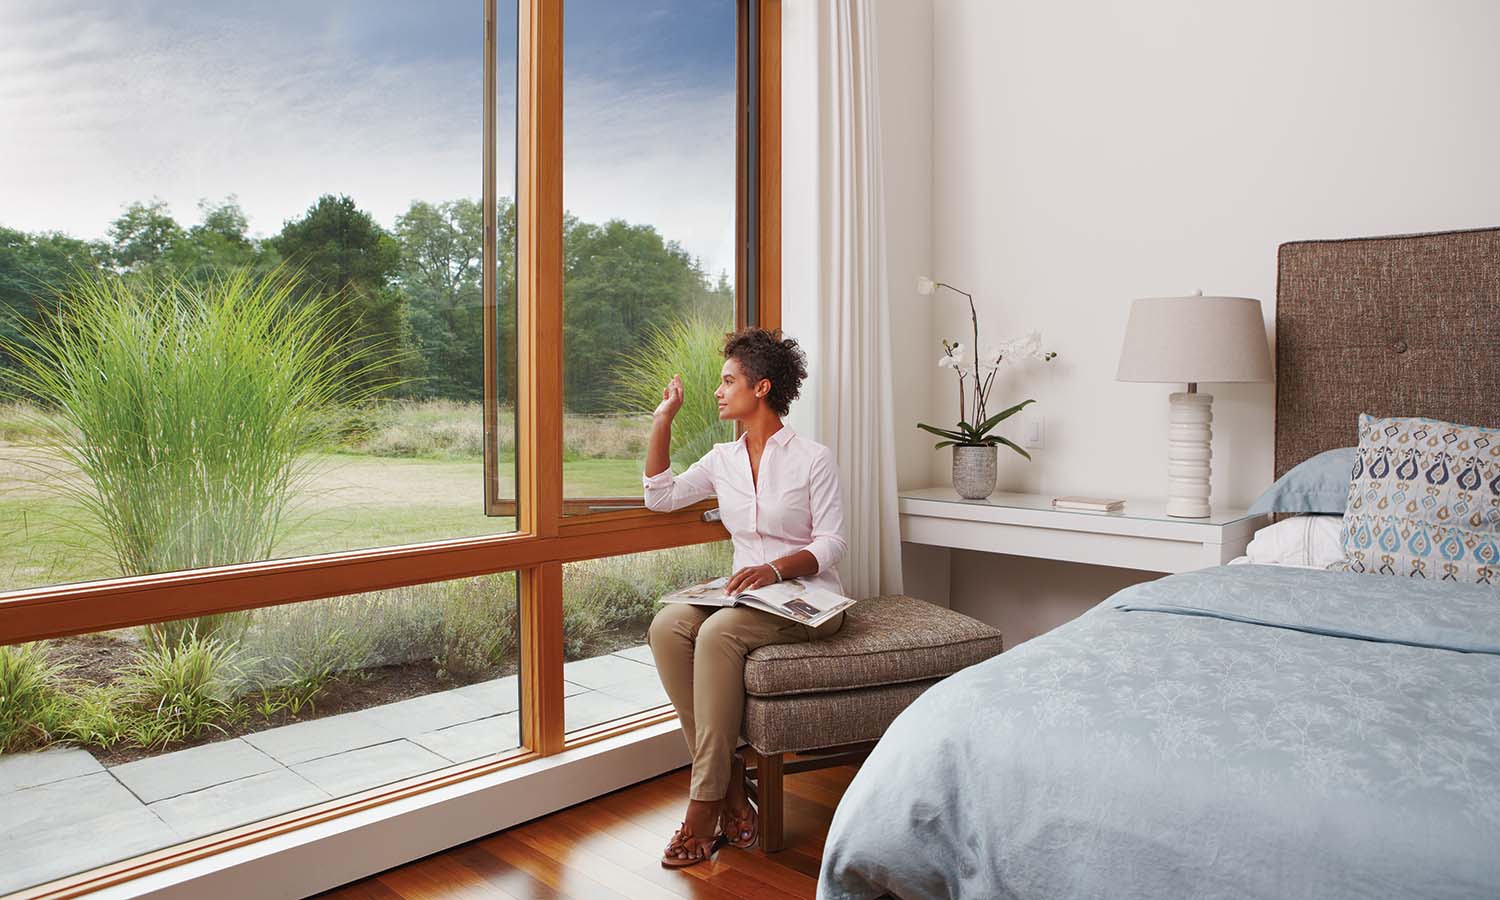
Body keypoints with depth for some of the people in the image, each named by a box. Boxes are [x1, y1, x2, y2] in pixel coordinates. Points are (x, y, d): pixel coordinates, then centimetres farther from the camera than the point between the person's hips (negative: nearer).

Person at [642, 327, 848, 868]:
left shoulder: (813, 458, -3)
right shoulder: (723, 459, 14)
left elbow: (832, 544, -7)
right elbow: (660, 497, 15)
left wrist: (775, 569, -24)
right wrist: (662, 421, 11)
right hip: (748, 595, 5)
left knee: (718, 632, -34)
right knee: (667, 626, -25)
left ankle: (705, 804, -25)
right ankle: (732, 793, -22)